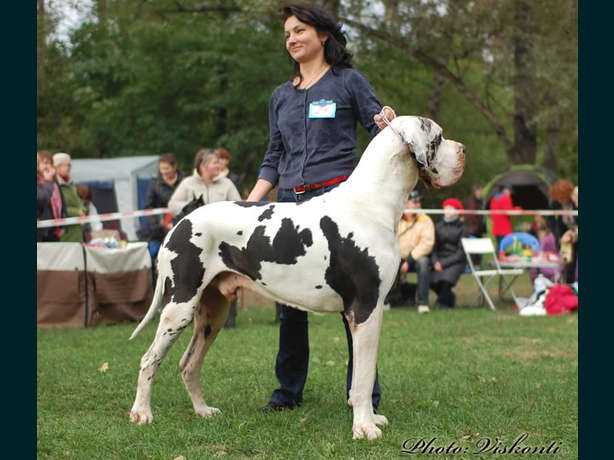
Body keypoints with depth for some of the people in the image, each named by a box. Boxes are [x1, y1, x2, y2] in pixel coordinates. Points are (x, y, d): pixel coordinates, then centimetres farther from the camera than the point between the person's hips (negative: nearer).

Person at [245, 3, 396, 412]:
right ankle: (289, 389, 16)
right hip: (290, 203, 5)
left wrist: (387, 122, -20)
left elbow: (379, 130, 3)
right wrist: (252, 201, 8)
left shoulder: (348, 81, 4)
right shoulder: (281, 96, 18)